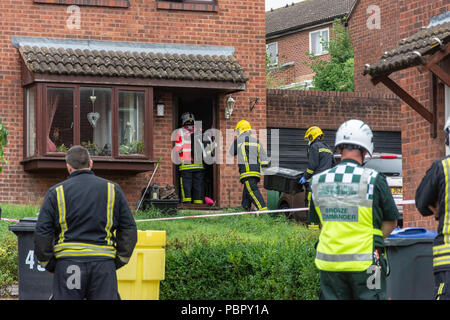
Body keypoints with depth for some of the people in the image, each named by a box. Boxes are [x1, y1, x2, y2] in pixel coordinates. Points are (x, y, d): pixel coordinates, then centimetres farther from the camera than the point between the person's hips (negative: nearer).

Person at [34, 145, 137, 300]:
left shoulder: (56, 192, 5)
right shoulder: (113, 190, 10)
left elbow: (42, 234, 1)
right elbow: (129, 230, 9)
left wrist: (50, 265, 10)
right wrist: (118, 261, 13)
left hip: (68, 263, -1)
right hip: (104, 263, 1)